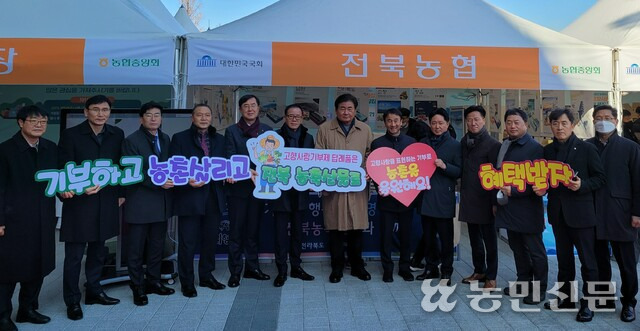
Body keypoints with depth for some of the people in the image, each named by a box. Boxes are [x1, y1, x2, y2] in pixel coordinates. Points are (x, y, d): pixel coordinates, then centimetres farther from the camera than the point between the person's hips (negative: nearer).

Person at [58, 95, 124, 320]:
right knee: (74, 255, 3)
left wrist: (121, 193, 8)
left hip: (106, 202, 4)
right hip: (78, 202, -4)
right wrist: (65, 189, -22)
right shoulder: (71, 135, -5)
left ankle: (94, 291, 31)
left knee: (98, 251, 15)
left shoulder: (117, 134, 5)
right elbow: (63, 168, -7)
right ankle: (72, 301, 16)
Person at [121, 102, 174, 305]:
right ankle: (138, 287, 16)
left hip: (161, 201, 6)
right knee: (136, 247, 3)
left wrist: (169, 179, -4)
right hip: (140, 202, -6)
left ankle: (153, 281, 27)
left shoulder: (165, 139, 12)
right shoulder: (132, 141, -7)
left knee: (157, 245, 14)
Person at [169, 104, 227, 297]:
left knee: (210, 239, 12)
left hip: (213, 197, 4)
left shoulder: (219, 139, 15)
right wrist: (187, 181, -19)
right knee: (188, 242, 2)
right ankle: (187, 282, 16)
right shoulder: (180, 138, 3)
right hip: (189, 196, -4)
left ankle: (207, 276, 28)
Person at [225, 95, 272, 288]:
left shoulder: (267, 130, 8)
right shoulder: (232, 131, 2)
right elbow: (230, 158, -6)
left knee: (254, 229, 12)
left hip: (259, 186, 2)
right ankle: (235, 271, 11)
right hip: (238, 187, -2)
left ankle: (252, 267, 23)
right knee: (236, 230, 2)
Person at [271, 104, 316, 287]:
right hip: (281, 190, -3)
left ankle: (296, 267, 23)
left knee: (297, 229, 12)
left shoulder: (308, 137, 10)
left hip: (300, 191, 3)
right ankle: (281, 270, 9)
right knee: (281, 230, 0)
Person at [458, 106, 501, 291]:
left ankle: (491, 277, 14)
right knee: (474, 238, 14)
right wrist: (462, 193, 7)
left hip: (485, 199, -5)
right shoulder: (464, 142, 9)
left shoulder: (492, 145, -8)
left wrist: (495, 201, -13)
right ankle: (479, 271, 26)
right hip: (468, 199, 5)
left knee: (489, 239, 5)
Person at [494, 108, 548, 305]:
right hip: (509, 207, 7)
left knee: (535, 251, 6)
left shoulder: (534, 148, -11)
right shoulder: (504, 146, 10)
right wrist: (498, 199, 13)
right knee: (517, 248, 17)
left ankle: (539, 288, 18)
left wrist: (514, 191, -22)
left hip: (527, 209, -7)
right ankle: (523, 282, 31)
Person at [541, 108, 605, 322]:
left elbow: (600, 178, -6)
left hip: (580, 212, -4)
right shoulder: (548, 151, 7)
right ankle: (565, 297, 29)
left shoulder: (587, 149, -6)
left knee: (588, 260, 4)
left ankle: (588, 303, 16)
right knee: (564, 258, 16)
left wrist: (582, 185, -23)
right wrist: (541, 188, -5)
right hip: (557, 213, 5)